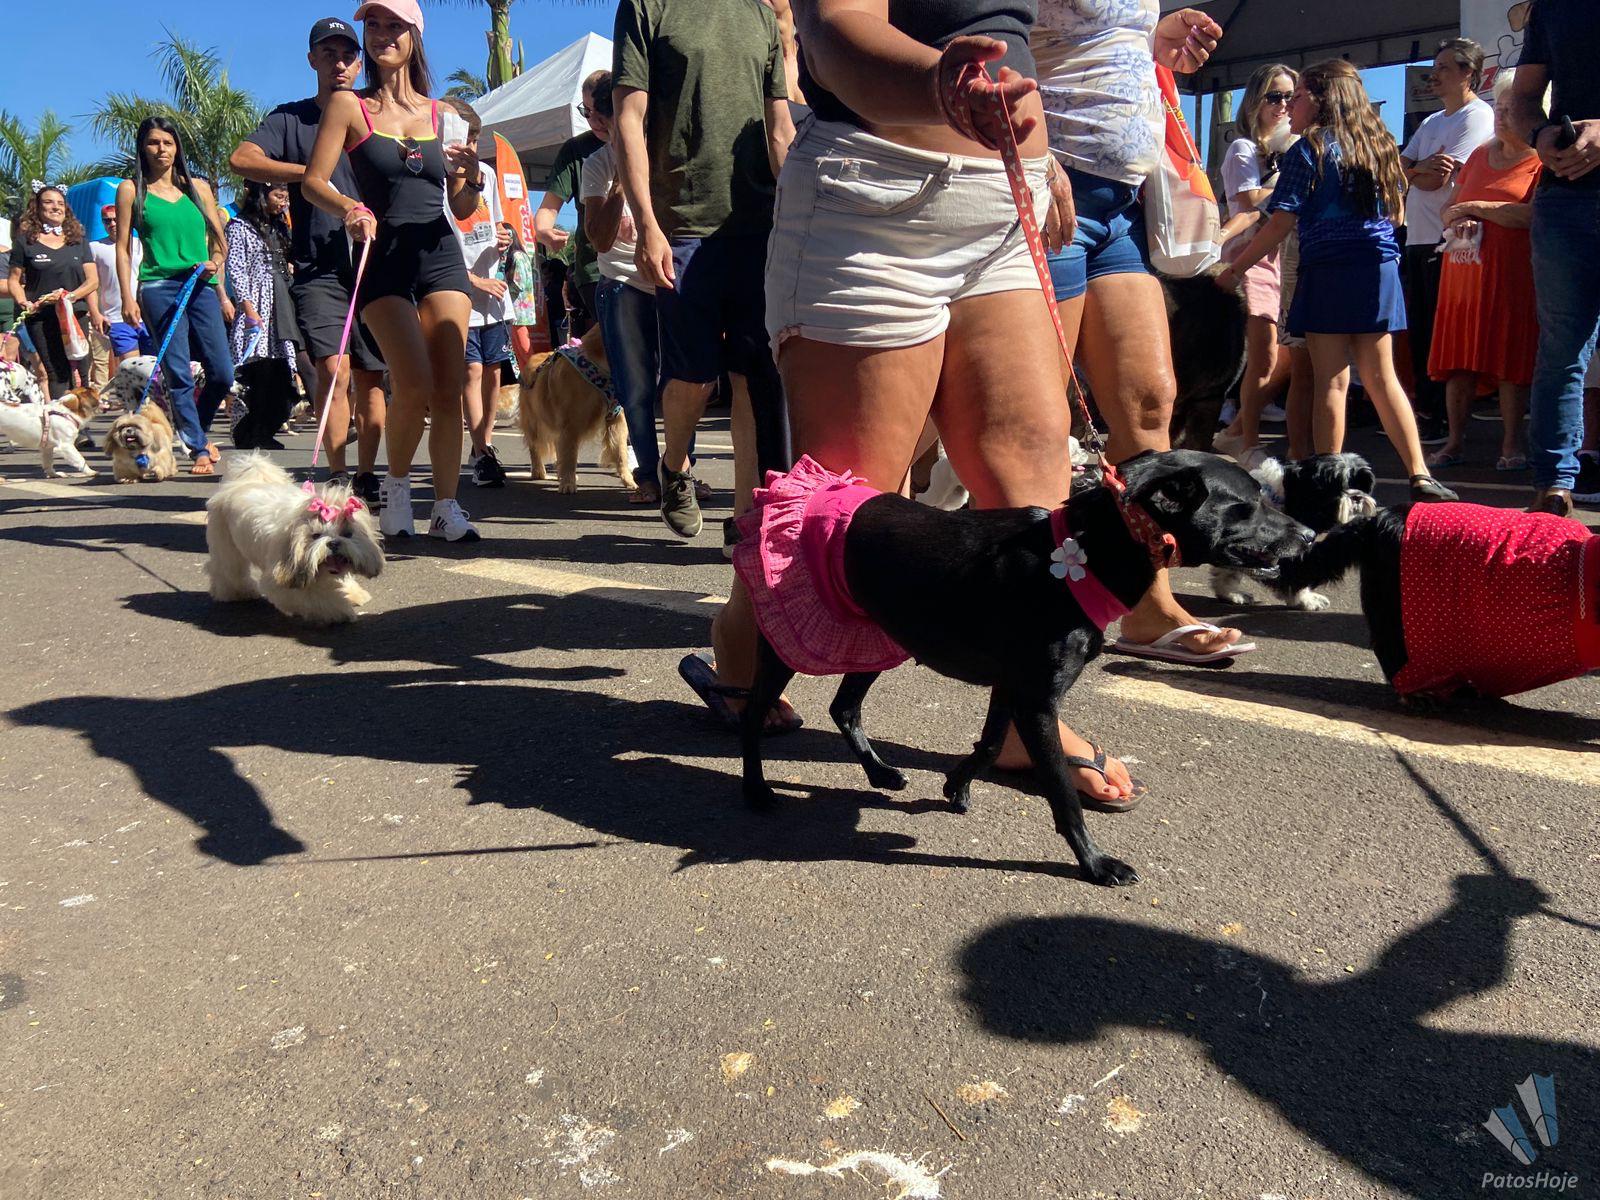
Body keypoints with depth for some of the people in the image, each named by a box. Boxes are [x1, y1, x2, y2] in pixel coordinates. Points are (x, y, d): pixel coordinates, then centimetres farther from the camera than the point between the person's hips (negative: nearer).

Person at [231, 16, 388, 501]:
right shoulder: (291, 118, 9)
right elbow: (242, 159, -5)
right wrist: (308, 172, -18)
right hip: (318, 270, -2)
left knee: (370, 377, 4)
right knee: (334, 369, -17)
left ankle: (366, 477, 14)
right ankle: (337, 477, -11)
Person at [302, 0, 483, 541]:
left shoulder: (441, 112, 13)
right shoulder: (348, 105, 6)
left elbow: (461, 209, 14)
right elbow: (313, 181, -1)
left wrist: (473, 177, -7)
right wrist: (350, 208, -20)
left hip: (441, 256, 3)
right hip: (383, 259, -3)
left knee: (449, 389, -6)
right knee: (415, 386, -17)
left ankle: (446, 507, 3)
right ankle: (396, 485, 8)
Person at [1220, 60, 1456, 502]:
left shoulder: (1308, 150, -4)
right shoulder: (1378, 144, 15)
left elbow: (1281, 223, -10)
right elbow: (1397, 211, 22)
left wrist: (1234, 270, -4)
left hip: (1329, 271, -6)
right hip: (1380, 268, 6)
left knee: (1330, 381, -2)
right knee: (1381, 378, 11)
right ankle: (1420, 475, 9)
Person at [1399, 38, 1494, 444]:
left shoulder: (1478, 116, -4)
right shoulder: (1432, 123, 23)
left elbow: (1435, 181, -13)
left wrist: (1414, 170, 6)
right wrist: (1424, 166, -9)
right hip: (1418, 239, 8)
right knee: (1419, 331, 9)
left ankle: (1445, 421, -3)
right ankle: (1425, 410, 15)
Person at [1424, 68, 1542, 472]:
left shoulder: (1542, 161, -1)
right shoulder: (1479, 155, 18)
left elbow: (1532, 216, -14)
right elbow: (1449, 210, 20)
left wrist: (1476, 207, -9)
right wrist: (1458, 221, -3)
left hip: (1512, 272, -5)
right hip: (1463, 268, 5)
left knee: (1510, 356, -4)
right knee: (1459, 356, 3)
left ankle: (1512, 444, 2)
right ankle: (1455, 440, 8)